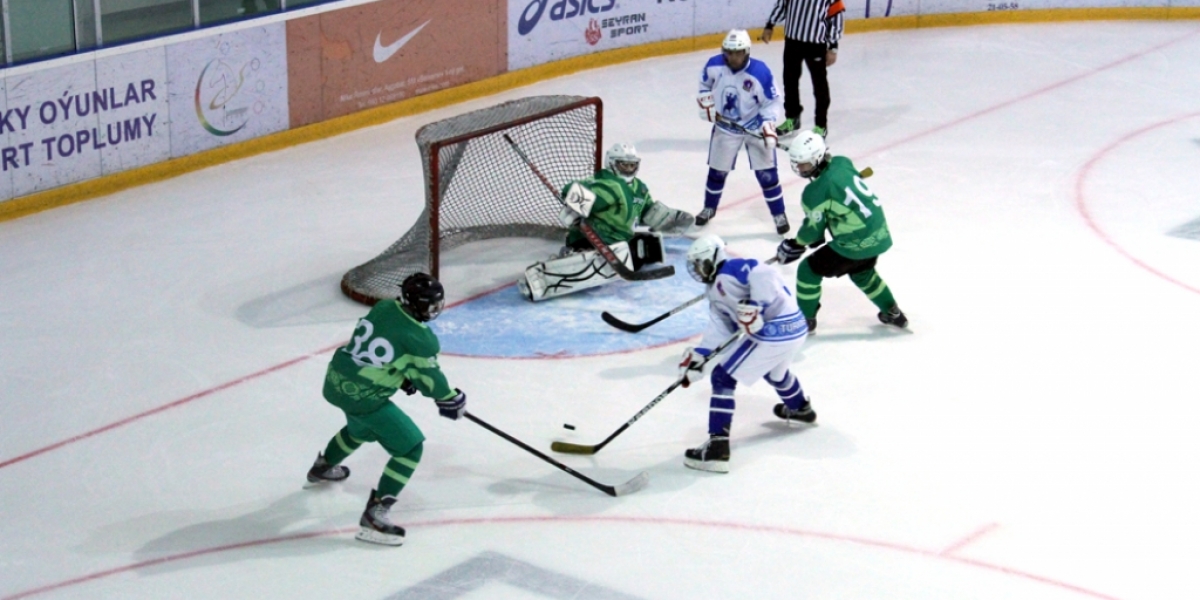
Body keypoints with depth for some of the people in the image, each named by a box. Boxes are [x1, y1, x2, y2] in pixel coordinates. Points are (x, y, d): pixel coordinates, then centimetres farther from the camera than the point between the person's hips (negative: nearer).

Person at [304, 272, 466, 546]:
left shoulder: (385, 307, 1)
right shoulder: (419, 339, -19)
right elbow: (429, 378, -6)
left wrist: (404, 375, 22)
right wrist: (451, 400, 11)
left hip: (337, 380, 9)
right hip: (364, 397, -9)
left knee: (363, 427, 39)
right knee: (410, 448, -2)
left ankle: (323, 466, 64)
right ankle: (375, 514, -8)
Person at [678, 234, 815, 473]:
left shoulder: (732, 270, -9)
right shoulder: (716, 293, 20)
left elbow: (764, 276, -25)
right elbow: (719, 330, 14)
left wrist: (754, 307, -28)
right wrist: (697, 357, 4)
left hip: (772, 331, -11)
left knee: (723, 377, -6)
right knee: (774, 370, 40)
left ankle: (718, 446, -11)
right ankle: (800, 408, 66)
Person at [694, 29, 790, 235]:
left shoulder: (761, 73, -27)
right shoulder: (714, 65, -16)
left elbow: (771, 102, -16)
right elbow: (705, 83, 7)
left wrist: (768, 127, -26)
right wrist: (706, 103, -5)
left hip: (755, 128, -3)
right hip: (725, 127, 3)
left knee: (766, 173, -2)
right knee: (717, 170, 15)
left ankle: (779, 215, 13)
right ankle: (709, 208, 38)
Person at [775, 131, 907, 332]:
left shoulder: (815, 192, -20)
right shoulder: (842, 163, 0)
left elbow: (813, 230, -8)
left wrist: (794, 245, 11)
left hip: (855, 244, -8)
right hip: (879, 234, 8)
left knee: (809, 270, 7)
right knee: (862, 273, 36)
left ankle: (805, 320, 20)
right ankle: (893, 313, 47)